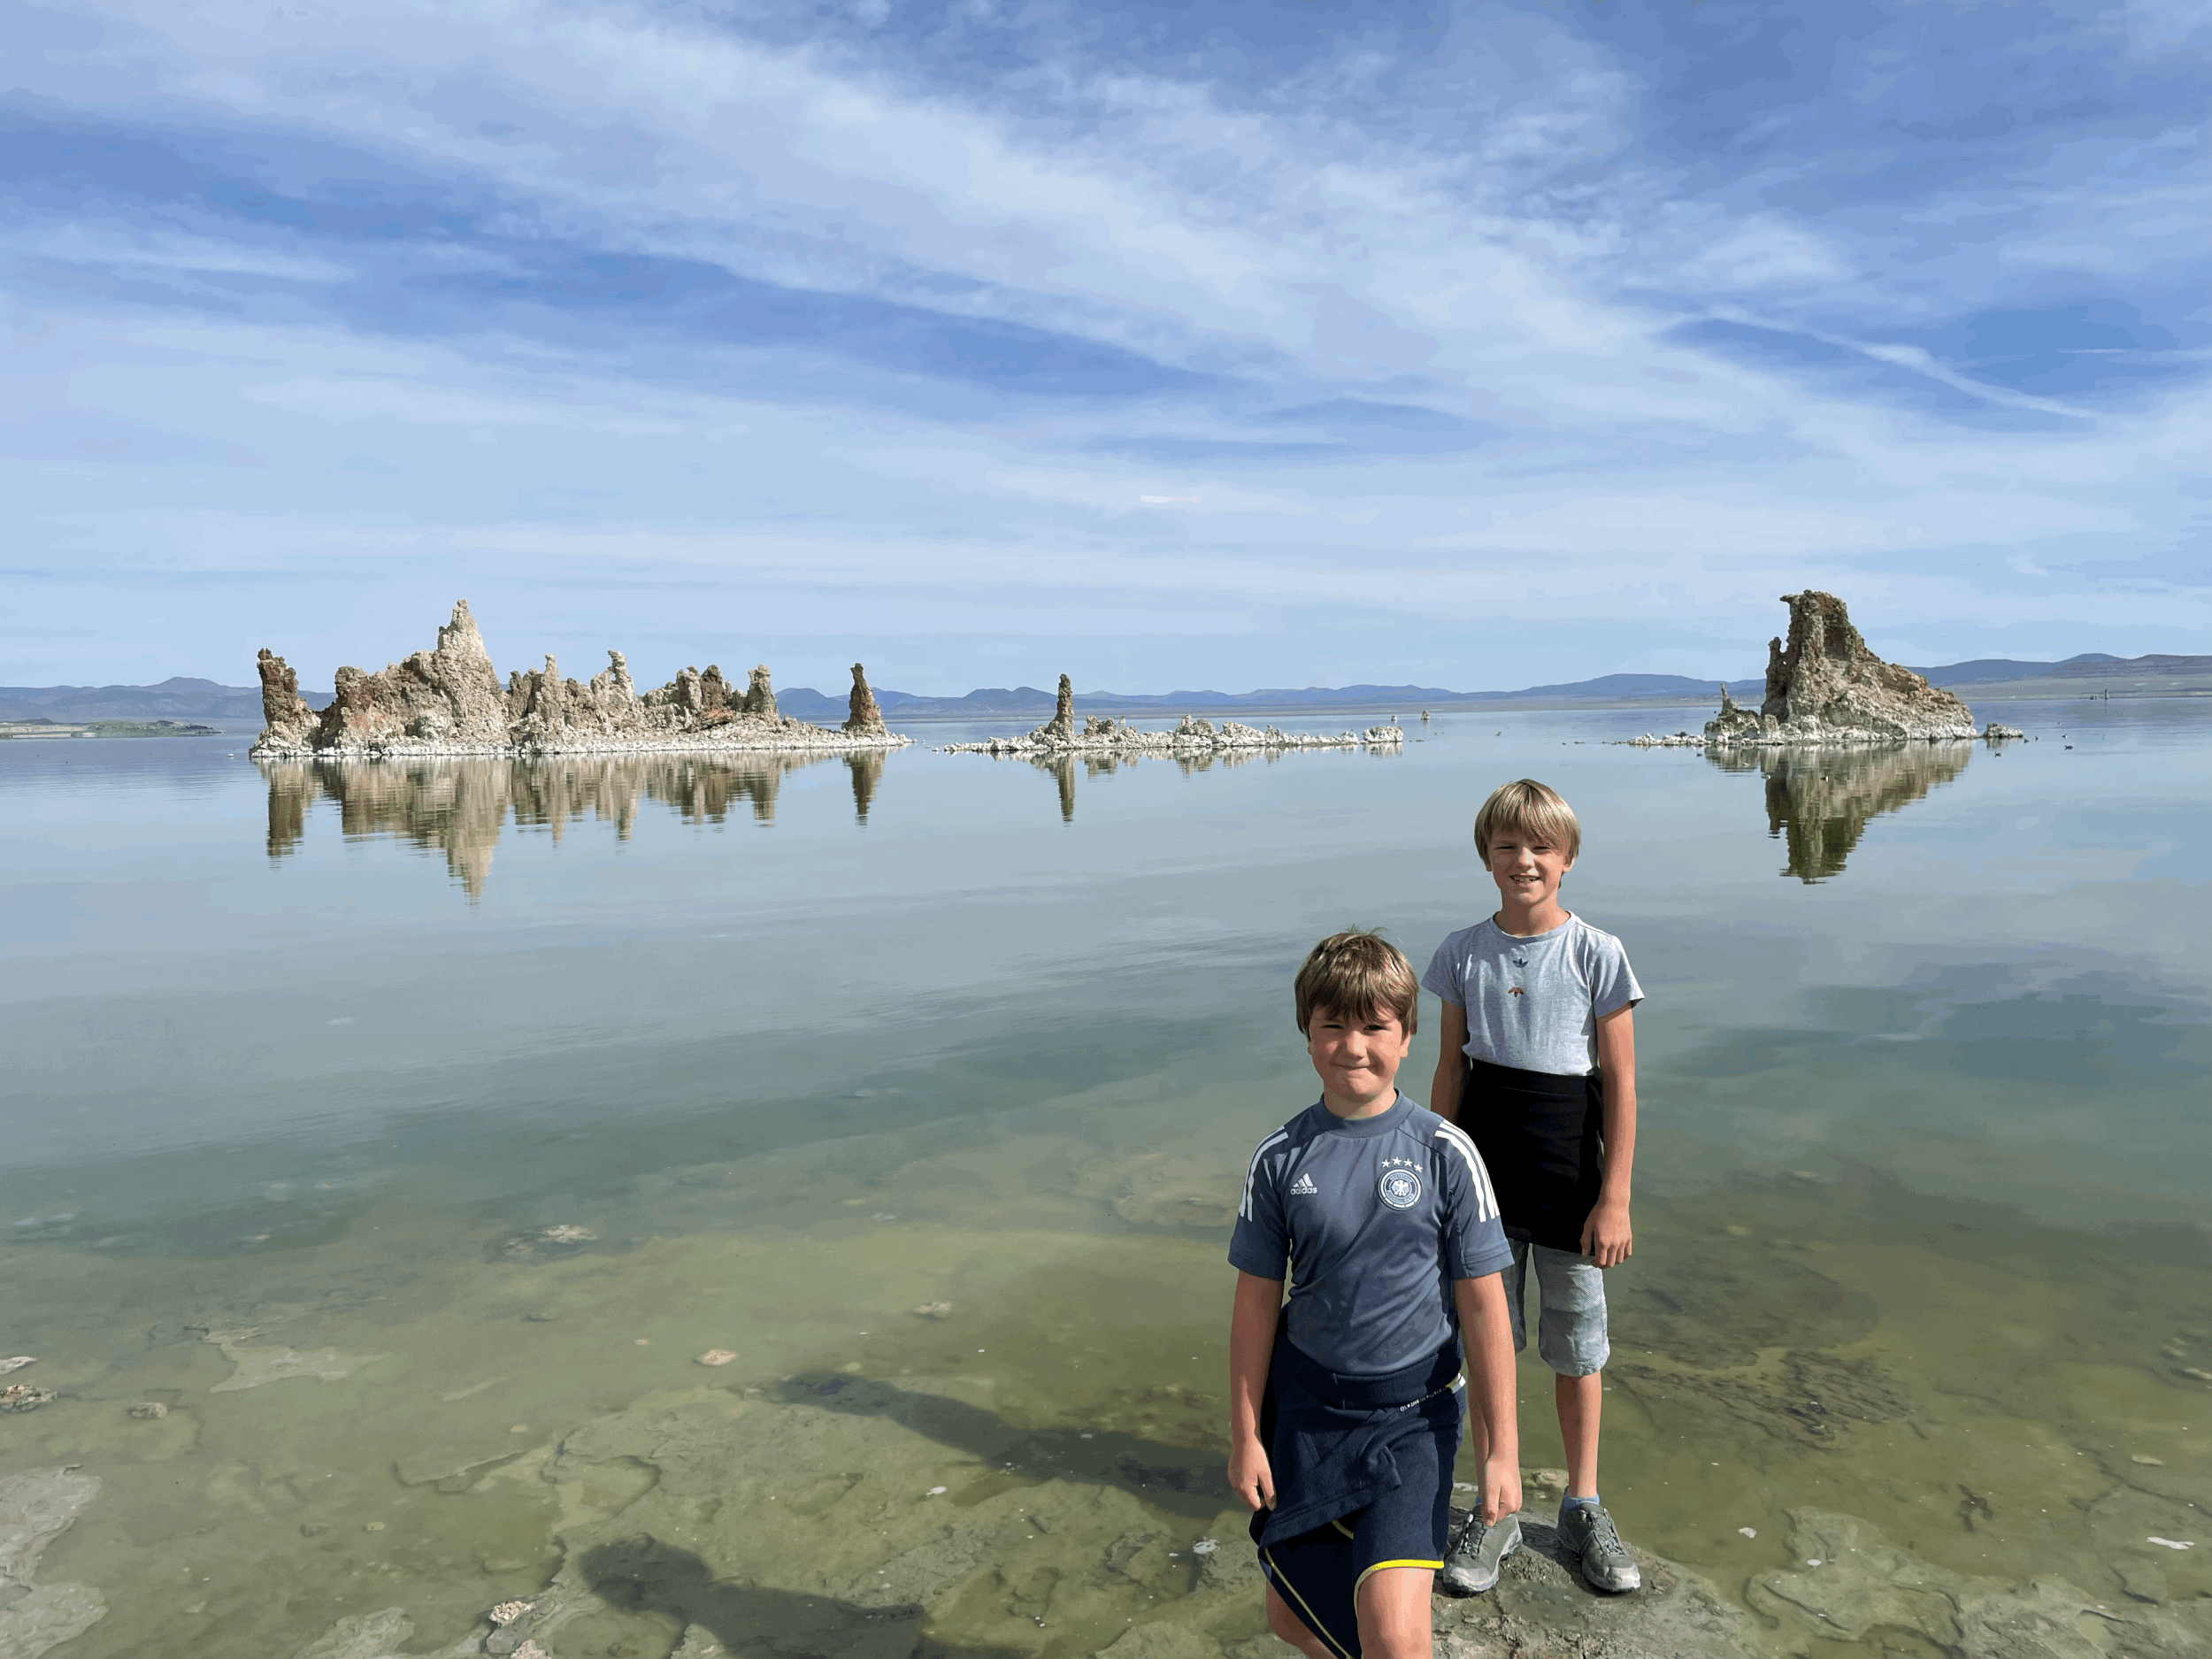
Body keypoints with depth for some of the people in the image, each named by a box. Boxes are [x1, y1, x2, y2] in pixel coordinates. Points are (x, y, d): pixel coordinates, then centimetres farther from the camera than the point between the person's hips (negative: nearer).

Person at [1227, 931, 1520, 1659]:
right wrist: (1245, 1435, 4)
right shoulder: (1280, 1158, -6)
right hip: (1304, 1405, 2)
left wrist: (1502, 1448, -3)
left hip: (1412, 1413, -2)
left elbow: (1482, 1304, -5)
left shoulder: (1445, 1153, -10)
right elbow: (1257, 1300, 1)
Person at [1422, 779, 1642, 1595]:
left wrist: (1615, 1197, -8)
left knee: (1576, 1345, 12)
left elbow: (1620, 1085, -6)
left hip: (1568, 1173, -2)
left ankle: (1583, 1506, 33)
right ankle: (1496, 1511, 28)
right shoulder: (1463, 953, -1)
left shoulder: (1597, 955, -8)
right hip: (1484, 1167, 2)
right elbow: (1450, 1070, 5)